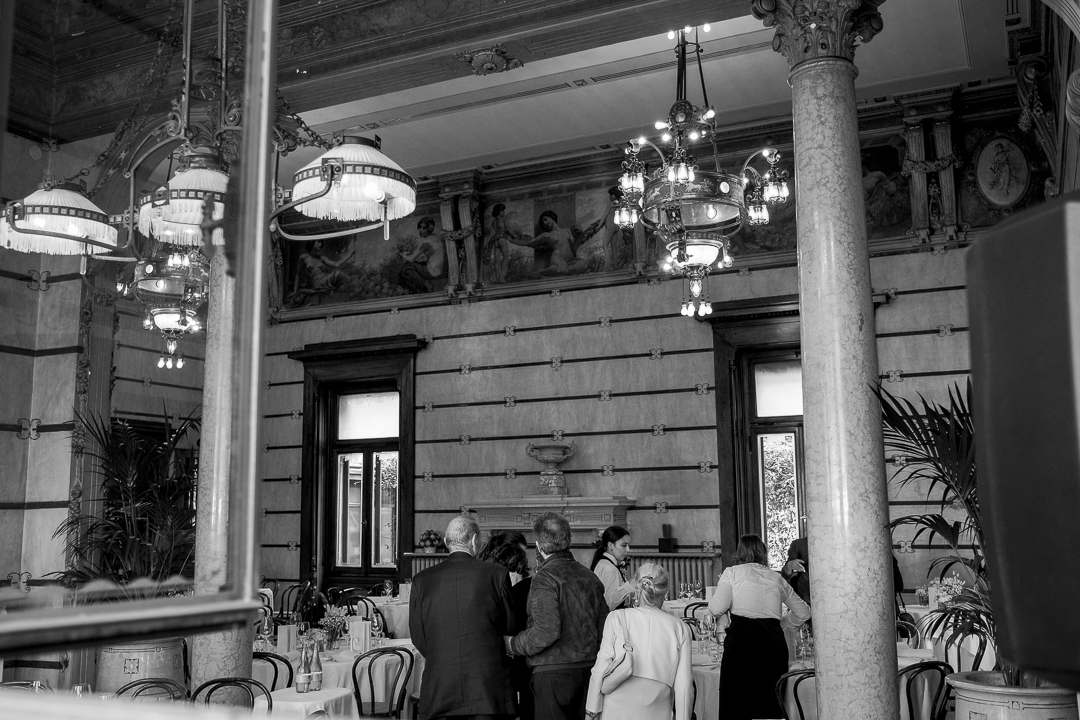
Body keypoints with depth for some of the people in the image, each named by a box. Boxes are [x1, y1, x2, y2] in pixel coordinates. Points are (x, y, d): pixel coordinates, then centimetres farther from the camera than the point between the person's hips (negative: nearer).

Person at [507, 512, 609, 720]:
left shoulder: (546, 577, -13)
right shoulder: (590, 577, 9)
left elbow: (547, 631, -22)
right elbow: (605, 627, 10)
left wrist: (512, 645, -8)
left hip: (553, 672, -7)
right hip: (588, 670, 7)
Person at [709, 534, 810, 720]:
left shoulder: (732, 572, 7)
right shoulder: (776, 578, 19)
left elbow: (717, 608, -4)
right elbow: (803, 612, 27)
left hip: (742, 637, -4)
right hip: (774, 640, 4)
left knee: (736, 705, 0)